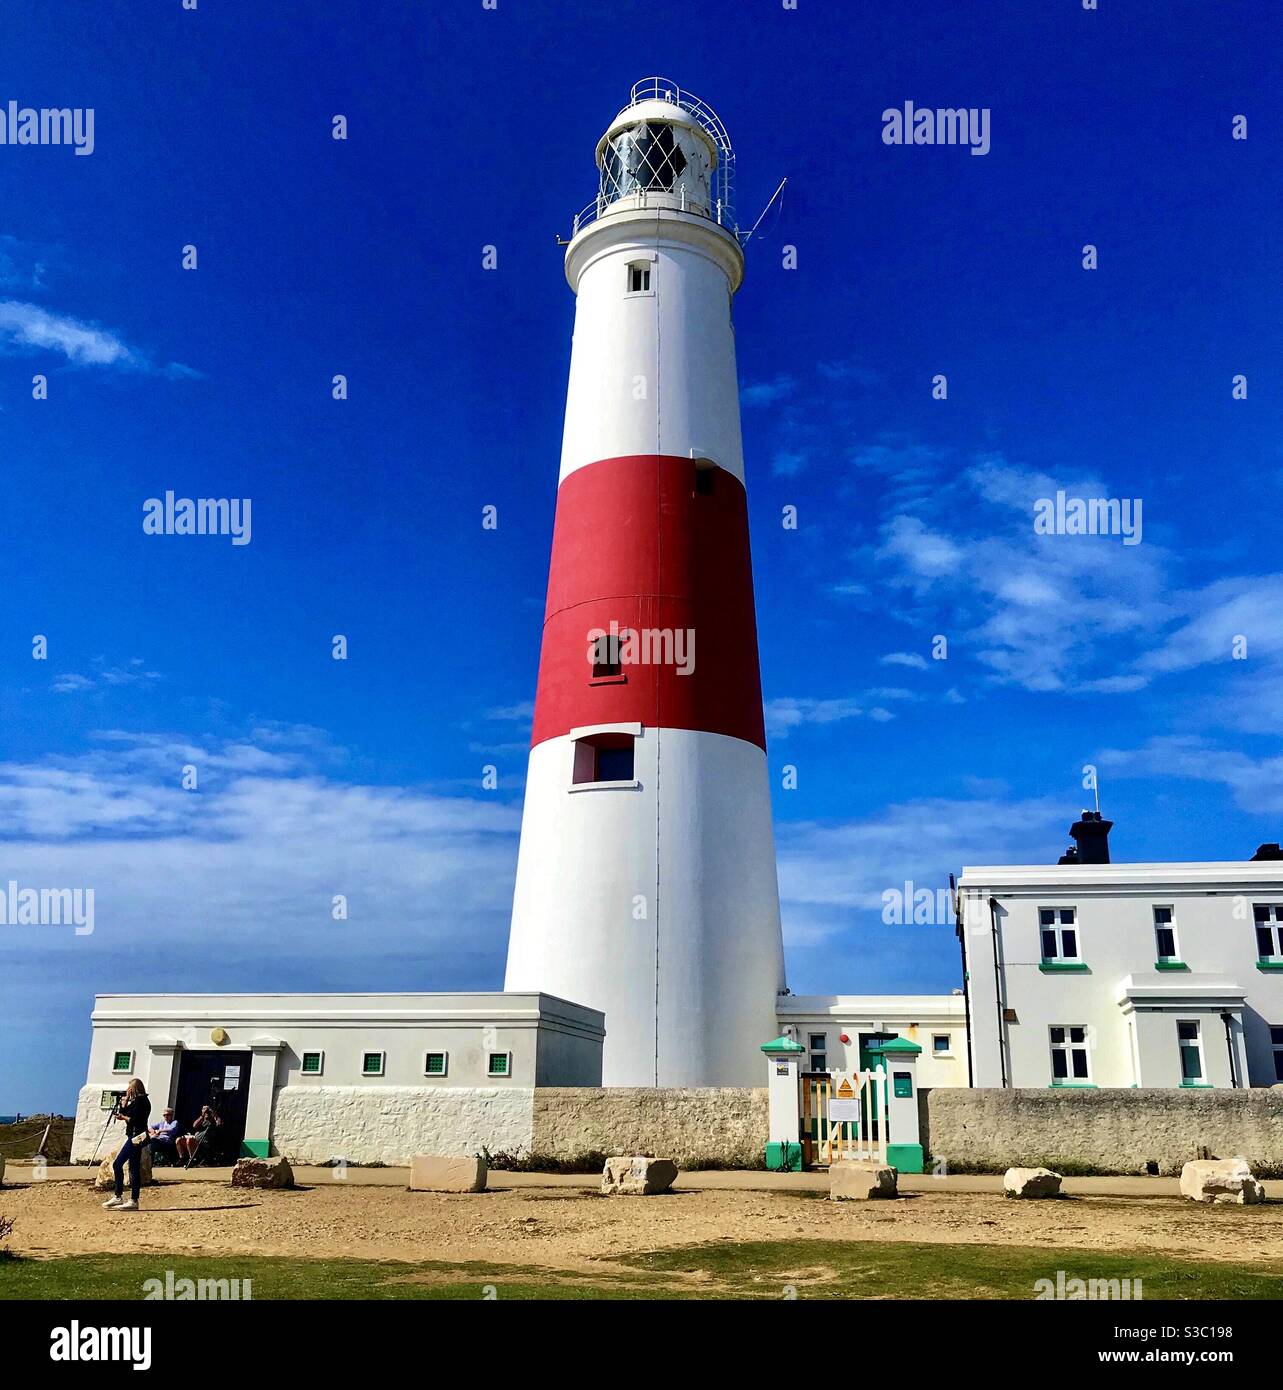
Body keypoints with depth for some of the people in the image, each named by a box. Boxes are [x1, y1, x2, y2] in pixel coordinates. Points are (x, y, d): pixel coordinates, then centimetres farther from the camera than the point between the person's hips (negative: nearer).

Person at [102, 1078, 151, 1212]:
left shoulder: (140, 1100, -11)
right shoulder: (136, 1101, 19)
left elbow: (134, 1120, -18)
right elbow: (123, 1113, 13)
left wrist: (123, 1117, -4)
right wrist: (125, 1100, 7)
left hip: (137, 1138, -11)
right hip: (132, 1137, 11)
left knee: (134, 1168, -9)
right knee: (117, 1165, 13)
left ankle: (133, 1201, -8)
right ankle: (118, 1197, 19)